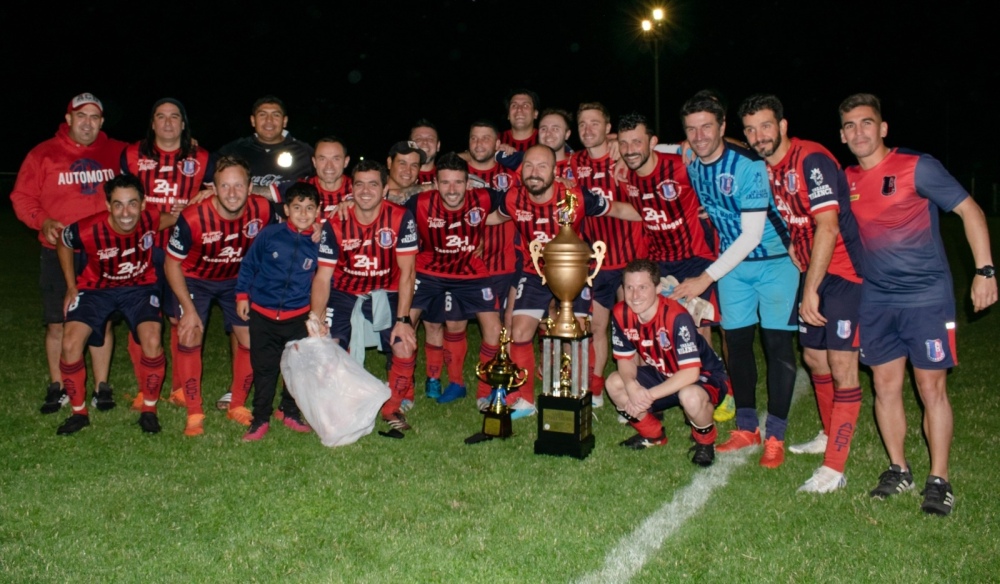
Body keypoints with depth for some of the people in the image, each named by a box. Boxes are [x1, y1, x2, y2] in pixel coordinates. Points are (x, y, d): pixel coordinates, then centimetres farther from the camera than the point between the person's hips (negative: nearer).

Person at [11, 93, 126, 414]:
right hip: (59, 252, -1)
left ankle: (102, 387, 17)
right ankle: (57, 388, 18)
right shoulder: (43, 154, 2)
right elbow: (22, 197, 3)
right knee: (57, 324, 4)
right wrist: (43, 221, -15)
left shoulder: (118, 153, 6)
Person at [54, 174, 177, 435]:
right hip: (97, 288, 0)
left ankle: (149, 409, 2)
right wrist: (71, 286, 0)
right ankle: (78, 412, 9)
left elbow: (177, 216, -3)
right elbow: (63, 244, -4)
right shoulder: (88, 230, -29)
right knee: (71, 343, -14)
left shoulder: (151, 220, -27)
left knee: (152, 341, -21)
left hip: (140, 287, 0)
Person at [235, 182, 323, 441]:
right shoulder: (269, 234, -7)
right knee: (264, 368, 7)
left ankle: (290, 412, 29)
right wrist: (242, 294, 3)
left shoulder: (318, 243, -3)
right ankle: (260, 418, 19)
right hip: (263, 314, -1)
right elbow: (248, 264, 4)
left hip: (299, 317, 1)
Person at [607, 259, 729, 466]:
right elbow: (625, 359, -5)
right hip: (663, 374, 6)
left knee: (690, 396, -40)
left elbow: (690, 373, -35)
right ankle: (653, 434, 12)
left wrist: (648, 396, -36)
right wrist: (632, 387, -28)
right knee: (614, 383, -13)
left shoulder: (676, 317, -33)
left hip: (705, 376, -6)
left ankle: (705, 440, -3)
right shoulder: (621, 313, -15)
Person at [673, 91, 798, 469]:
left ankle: (775, 435, 4)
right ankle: (746, 428, 19)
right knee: (737, 341, 6)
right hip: (732, 262, 5)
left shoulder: (747, 165, -23)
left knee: (777, 344, -5)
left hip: (774, 259, -5)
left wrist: (706, 277, -26)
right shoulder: (689, 165, -5)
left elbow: (753, 234, -24)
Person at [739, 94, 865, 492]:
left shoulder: (811, 160, -18)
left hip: (844, 271, -9)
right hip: (813, 272, 9)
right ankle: (831, 435, 36)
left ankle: (834, 469, -5)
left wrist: (811, 289, -25)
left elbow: (827, 227, -24)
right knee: (813, 357, 15)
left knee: (841, 363, -10)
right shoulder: (767, 168, 7)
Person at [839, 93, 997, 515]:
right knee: (885, 386, 8)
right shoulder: (846, 180, 6)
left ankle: (939, 481, 12)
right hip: (876, 301, 5)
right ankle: (898, 470, 23)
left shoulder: (918, 167, -9)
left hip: (927, 297, -4)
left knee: (932, 388, 0)